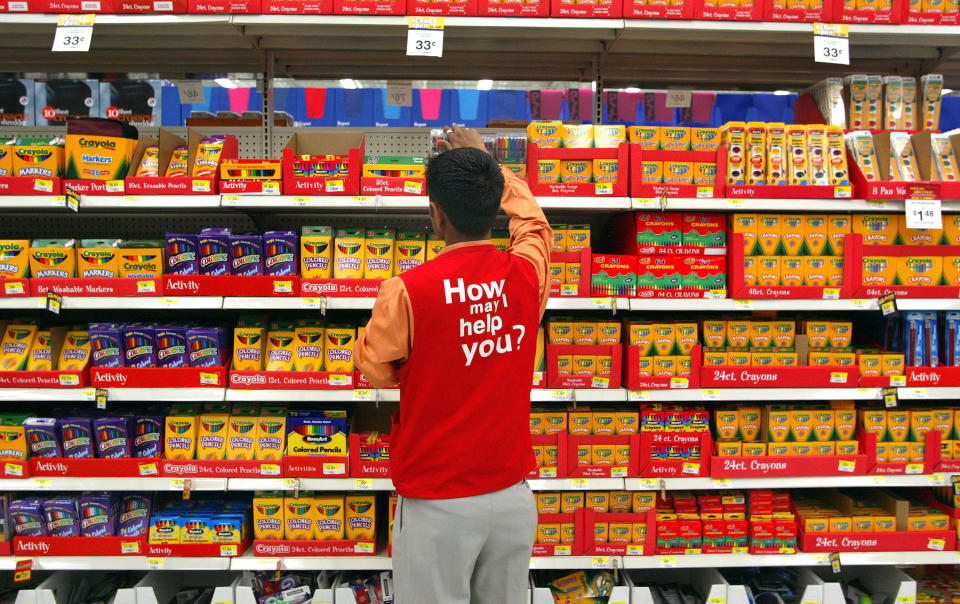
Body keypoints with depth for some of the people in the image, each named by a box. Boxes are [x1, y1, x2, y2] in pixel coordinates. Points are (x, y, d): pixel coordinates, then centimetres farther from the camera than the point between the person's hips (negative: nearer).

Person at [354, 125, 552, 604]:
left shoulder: (406, 292, -19)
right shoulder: (526, 276, -7)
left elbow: (373, 369, -1)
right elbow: (531, 218, 17)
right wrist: (486, 162, 27)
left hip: (437, 504, -4)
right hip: (512, 493, 4)